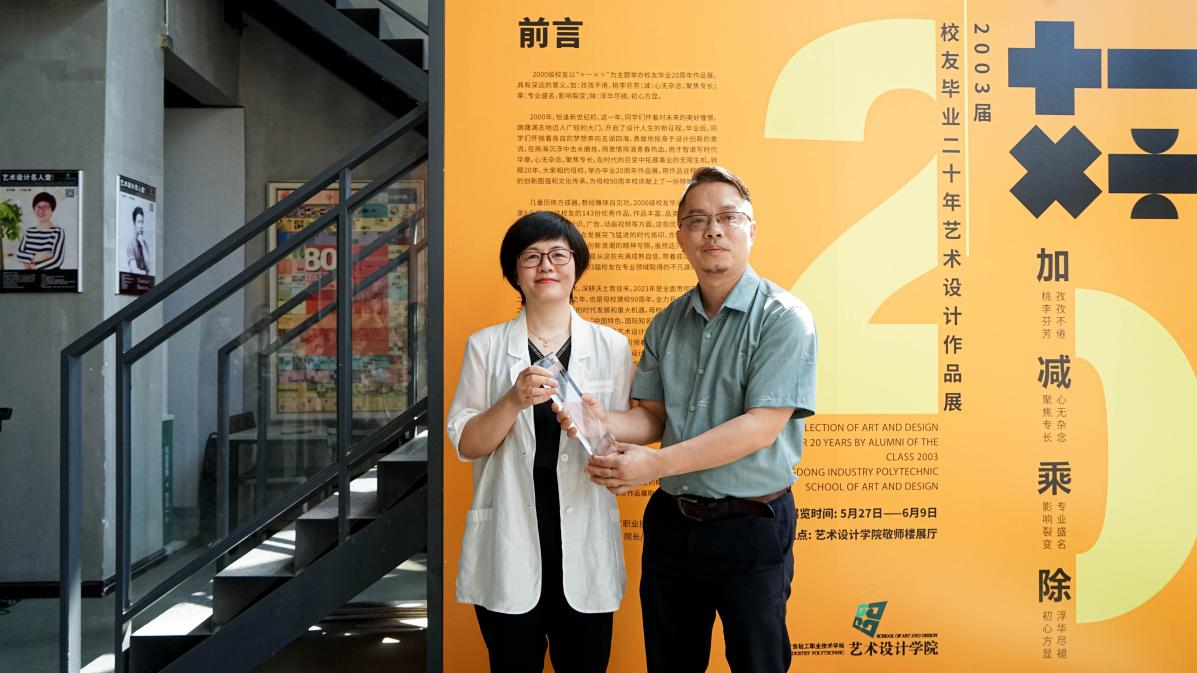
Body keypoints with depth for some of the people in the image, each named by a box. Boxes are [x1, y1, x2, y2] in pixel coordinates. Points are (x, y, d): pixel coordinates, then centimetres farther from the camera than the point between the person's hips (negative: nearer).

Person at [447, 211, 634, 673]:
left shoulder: (612, 346, 4)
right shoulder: (486, 345, 3)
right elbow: (465, 444, -1)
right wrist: (514, 400, -19)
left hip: (584, 549, 1)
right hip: (508, 548, 0)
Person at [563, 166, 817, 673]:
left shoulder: (783, 318, -12)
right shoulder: (666, 324, 7)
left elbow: (761, 427, -20)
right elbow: (654, 416, 8)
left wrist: (656, 464, -25)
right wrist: (602, 422, -15)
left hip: (750, 525, -5)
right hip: (671, 521, 5)